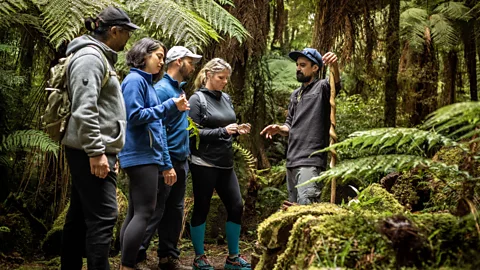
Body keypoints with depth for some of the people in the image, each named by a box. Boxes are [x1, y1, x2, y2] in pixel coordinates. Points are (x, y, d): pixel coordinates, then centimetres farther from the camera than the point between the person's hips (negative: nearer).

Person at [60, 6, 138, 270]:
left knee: (79, 215, 13)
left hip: (93, 150, 10)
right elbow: (84, 110, -23)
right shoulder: (90, 57, -13)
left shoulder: (100, 57, 19)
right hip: (90, 152, -10)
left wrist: (107, 150, 25)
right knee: (103, 216, -11)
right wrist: (96, 152, -24)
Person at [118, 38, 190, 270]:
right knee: (144, 211, -12)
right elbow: (135, 116, -18)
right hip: (141, 155, -10)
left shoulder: (146, 82, 19)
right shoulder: (135, 80, -9)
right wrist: (170, 106, -16)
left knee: (135, 213, 9)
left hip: (145, 155, 10)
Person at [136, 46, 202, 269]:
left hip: (181, 160, 9)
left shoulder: (179, 89, 15)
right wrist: (166, 165, -22)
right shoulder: (162, 89, -12)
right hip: (166, 161, -9)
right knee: (155, 212, -5)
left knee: (175, 212, 12)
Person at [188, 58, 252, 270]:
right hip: (204, 164, -6)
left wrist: (237, 130, -2)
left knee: (236, 206, 5)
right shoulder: (197, 99, -6)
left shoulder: (226, 99, 12)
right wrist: (222, 131, -20)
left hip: (226, 163, 6)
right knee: (201, 209, 3)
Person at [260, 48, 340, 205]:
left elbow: (336, 83, -26)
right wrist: (279, 129, 2)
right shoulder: (295, 95, 21)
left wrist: (334, 65, -47)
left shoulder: (322, 87, -2)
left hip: (310, 161, -8)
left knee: (306, 205, -22)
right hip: (292, 161, 8)